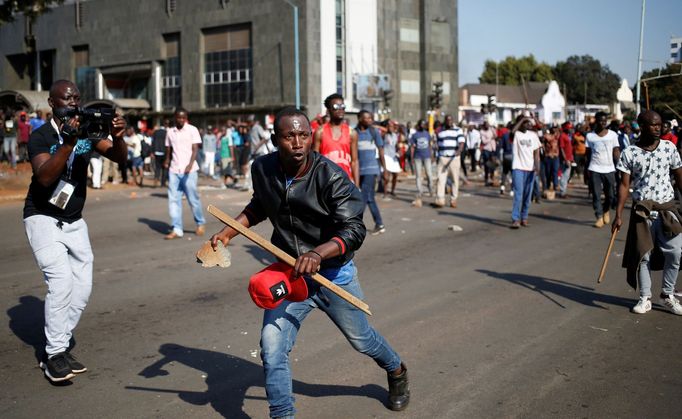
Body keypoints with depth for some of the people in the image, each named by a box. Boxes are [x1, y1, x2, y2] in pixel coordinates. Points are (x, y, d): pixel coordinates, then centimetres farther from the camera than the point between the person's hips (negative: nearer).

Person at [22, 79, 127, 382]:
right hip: (43, 218, -6)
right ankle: (55, 356, -10)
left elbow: (119, 157, -9)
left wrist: (117, 137, -31)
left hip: (74, 221, 6)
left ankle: (59, 346, 15)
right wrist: (69, 142, -41)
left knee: (82, 286, 2)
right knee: (61, 281, -19)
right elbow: (45, 177, -30)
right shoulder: (40, 137, -15)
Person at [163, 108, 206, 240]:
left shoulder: (192, 130, -1)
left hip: (189, 170, -4)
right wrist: (167, 161, 5)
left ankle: (200, 224, 22)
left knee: (193, 198, 1)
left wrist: (190, 164, -23)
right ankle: (177, 229, 0)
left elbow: (195, 149, -9)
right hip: (174, 170, 4)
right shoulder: (170, 132, 11)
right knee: (173, 199, -2)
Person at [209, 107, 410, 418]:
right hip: (288, 271, 3)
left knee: (362, 340, 16)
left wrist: (318, 253, -45)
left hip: (333, 273, -3)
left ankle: (397, 373, 49)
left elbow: (354, 230, -28)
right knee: (272, 349, -9)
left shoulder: (331, 177, -23)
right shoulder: (262, 169, -7)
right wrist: (230, 231, 1)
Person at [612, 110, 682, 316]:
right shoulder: (629, 153, -3)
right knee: (643, 255, 2)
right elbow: (624, 185, -3)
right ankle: (645, 298, 14)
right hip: (642, 210, -1)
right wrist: (618, 215, -7)